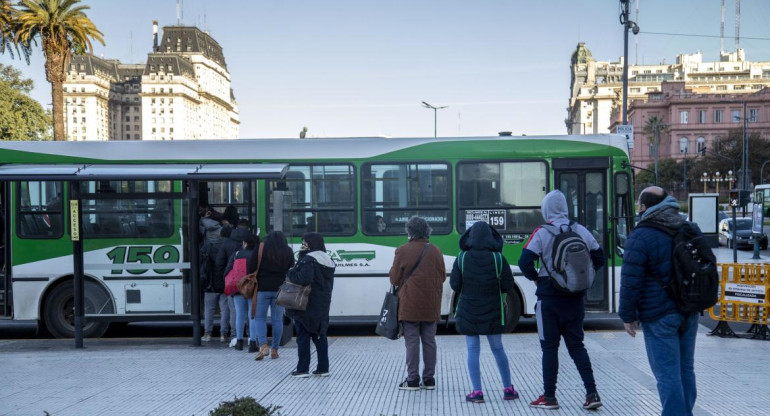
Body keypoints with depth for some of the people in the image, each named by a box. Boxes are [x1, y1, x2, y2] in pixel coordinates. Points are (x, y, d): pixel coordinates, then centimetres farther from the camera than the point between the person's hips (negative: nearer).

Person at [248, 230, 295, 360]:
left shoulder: (260, 250, 2)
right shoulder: (288, 252, 8)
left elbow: (251, 269, -2)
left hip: (263, 288, -2)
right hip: (280, 289, 2)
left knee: (260, 317, 5)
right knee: (277, 319, 7)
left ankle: (263, 346, -12)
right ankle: (274, 350, 9)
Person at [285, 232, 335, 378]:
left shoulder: (309, 259, -15)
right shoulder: (328, 260, 11)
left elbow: (304, 278, -28)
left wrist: (291, 273, -9)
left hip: (306, 306, -7)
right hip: (322, 306, 7)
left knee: (303, 336, 1)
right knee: (319, 336, 12)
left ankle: (303, 369, 2)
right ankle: (323, 368, 13)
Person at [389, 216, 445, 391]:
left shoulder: (402, 251, -9)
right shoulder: (435, 251, 3)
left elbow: (394, 279, -4)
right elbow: (443, 277, 11)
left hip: (410, 306, -4)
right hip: (431, 306, 4)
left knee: (412, 342, 1)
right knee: (429, 341, 10)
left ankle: (412, 379, 4)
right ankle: (429, 379, 14)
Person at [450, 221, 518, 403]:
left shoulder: (462, 258, -9)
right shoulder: (498, 258, -9)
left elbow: (455, 285, -4)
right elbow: (508, 286, -5)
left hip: (468, 312, -1)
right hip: (492, 313, 1)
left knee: (473, 350, 6)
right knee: (498, 349, 13)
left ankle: (477, 391, 3)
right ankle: (508, 389, 20)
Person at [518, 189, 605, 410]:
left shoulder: (541, 233, -11)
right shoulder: (581, 231, 2)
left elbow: (525, 262, -18)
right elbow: (599, 258, 9)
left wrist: (536, 277, 0)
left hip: (550, 297, -4)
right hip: (576, 298, 4)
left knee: (550, 347, 6)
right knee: (576, 345, 13)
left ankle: (549, 397, 11)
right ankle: (592, 394, 6)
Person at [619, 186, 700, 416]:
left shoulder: (640, 237, -14)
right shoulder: (690, 230, 9)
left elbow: (631, 282, -16)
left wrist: (628, 315, -6)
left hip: (659, 317, -7)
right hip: (689, 312, 7)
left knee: (667, 374, -3)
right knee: (685, 369, 16)